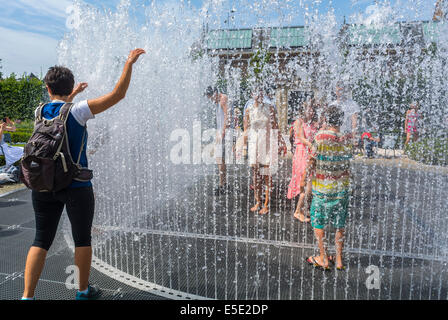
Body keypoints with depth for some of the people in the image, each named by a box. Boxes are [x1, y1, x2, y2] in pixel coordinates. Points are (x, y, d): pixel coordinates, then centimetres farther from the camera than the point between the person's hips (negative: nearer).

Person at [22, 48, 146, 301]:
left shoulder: (40, 111, 4)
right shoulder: (77, 111, -12)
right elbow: (118, 94, -13)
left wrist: (73, 94, 41)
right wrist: (129, 63, -7)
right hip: (76, 186, -4)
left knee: (41, 241, 14)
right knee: (83, 239, 11)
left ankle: (27, 296, 14)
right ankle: (84, 291, 26)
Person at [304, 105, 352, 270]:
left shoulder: (321, 136, -13)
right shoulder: (346, 140, -2)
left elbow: (312, 160, -9)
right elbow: (347, 162, 4)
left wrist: (304, 179, 2)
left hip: (322, 187, -4)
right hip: (342, 187, 4)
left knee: (318, 223, 10)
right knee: (340, 225, 15)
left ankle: (323, 259, 16)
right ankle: (338, 260, 24)